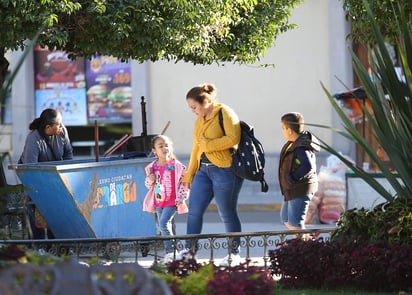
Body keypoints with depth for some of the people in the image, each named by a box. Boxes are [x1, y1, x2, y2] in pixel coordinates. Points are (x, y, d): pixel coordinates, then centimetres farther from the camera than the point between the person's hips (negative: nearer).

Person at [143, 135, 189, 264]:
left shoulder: (176, 166, -7)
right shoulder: (152, 167, 7)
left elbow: (184, 183, -5)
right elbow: (148, 185, 18)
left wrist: (180, 198, -13)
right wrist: (149, 180, -4)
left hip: (171, 202, -6)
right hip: (158, 202, 6)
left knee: (164, 223, -20)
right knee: (164, 227, 9)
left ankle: (170, 251, -12)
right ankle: (170, 253, 17)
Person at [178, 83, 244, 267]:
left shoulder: (225, 113, -9)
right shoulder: (199, 121, 17)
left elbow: (233, 138, -20)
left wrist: (208, 144, -13)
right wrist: (190, 174, 22)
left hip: (225, 169, -8)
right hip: (204, 169, 8)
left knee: (227, 214, 1)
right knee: (194, 211, 3)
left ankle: (234, 253, 13)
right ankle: (189, 250, 11)